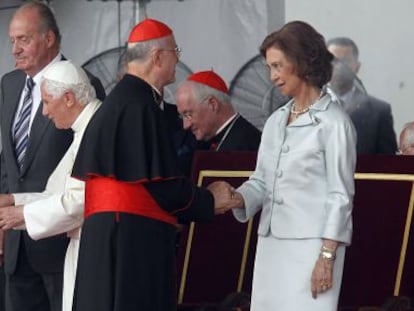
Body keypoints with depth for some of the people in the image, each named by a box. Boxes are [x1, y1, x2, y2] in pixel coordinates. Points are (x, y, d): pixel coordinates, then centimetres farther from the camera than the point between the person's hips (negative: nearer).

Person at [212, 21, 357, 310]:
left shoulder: (333, 122, -7)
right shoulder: (275, 121, 14)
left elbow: (340, 196, -9)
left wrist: (327, 257, -13)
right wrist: (239, 198, -5)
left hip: (311, 244, -7)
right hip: (271, 243, 7)